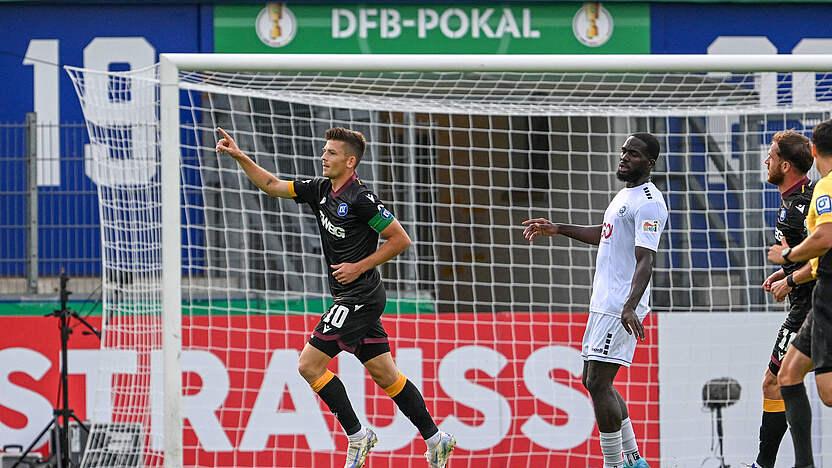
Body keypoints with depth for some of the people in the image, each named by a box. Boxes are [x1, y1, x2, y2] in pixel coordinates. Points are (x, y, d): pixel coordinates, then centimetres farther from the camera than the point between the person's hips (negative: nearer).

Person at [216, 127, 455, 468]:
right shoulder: (320, 190, 8)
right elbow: (272, 186, 15)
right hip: (352, 299, 9)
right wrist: (239, 157, 4)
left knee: (309, 365, -9)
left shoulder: (361, 199, -17)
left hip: (359, 297, -9)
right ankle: (434, 438, 17)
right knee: (385, 374, 11)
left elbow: (401, 239, -14)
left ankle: (357, 435, -1)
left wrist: (359, 267, -15)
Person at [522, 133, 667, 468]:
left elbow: (645, 261, -26)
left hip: (620, 308, -11)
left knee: (598, 383, -12)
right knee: (592, 380, 13)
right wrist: (557, 230, 35)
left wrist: (630, 307, -38)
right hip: (604, 303, 11)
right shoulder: (626, 195, 17)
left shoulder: (647, 203, -15)